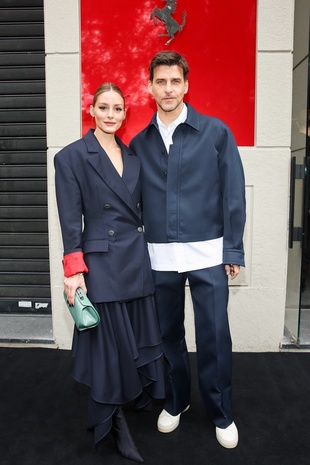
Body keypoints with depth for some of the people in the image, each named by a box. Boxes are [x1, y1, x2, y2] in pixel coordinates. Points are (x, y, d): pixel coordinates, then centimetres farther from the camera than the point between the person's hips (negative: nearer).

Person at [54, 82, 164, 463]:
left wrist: (145, 253, 11)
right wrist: (73, 271, -12)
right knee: (110, 342, 5)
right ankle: (112, 421, 27)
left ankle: (129, 401, 38)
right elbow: (70, 219, -8)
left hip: (137, 260, 6)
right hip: (101, 263, -5)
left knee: (137, 338, 13)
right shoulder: (71, 156, -4)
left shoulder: (133, 156, 12)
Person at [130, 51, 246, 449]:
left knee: (214, 337, 5)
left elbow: (233, 195, -1)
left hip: (207, 254, -2)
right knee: (169, 334, 15)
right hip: (159, 257, 3)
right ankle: (175, 401, 38)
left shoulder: (216, 132, -1)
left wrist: (233, 250, -4)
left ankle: (221, 414, 29)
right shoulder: (139, 143, 7)